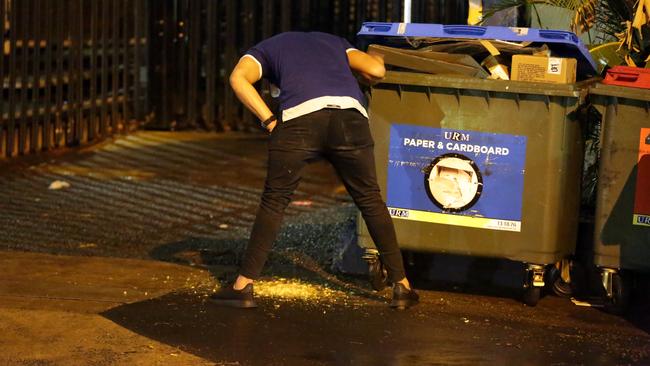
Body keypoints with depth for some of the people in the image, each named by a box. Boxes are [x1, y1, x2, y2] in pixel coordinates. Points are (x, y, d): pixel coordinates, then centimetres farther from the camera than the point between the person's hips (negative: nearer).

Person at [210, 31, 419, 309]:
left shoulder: (266, 49, 30)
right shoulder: (334, 42, 37)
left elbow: (238, 78, 8)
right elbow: (376, 71, 20)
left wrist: (270, 121, 7)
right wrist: (377, 60, 44)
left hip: (300, 118, -2)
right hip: (350, 116, 2)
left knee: (274, 202, 12)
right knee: (370, 200, 16)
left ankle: (243, 286, 12)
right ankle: (401, 286, 19)